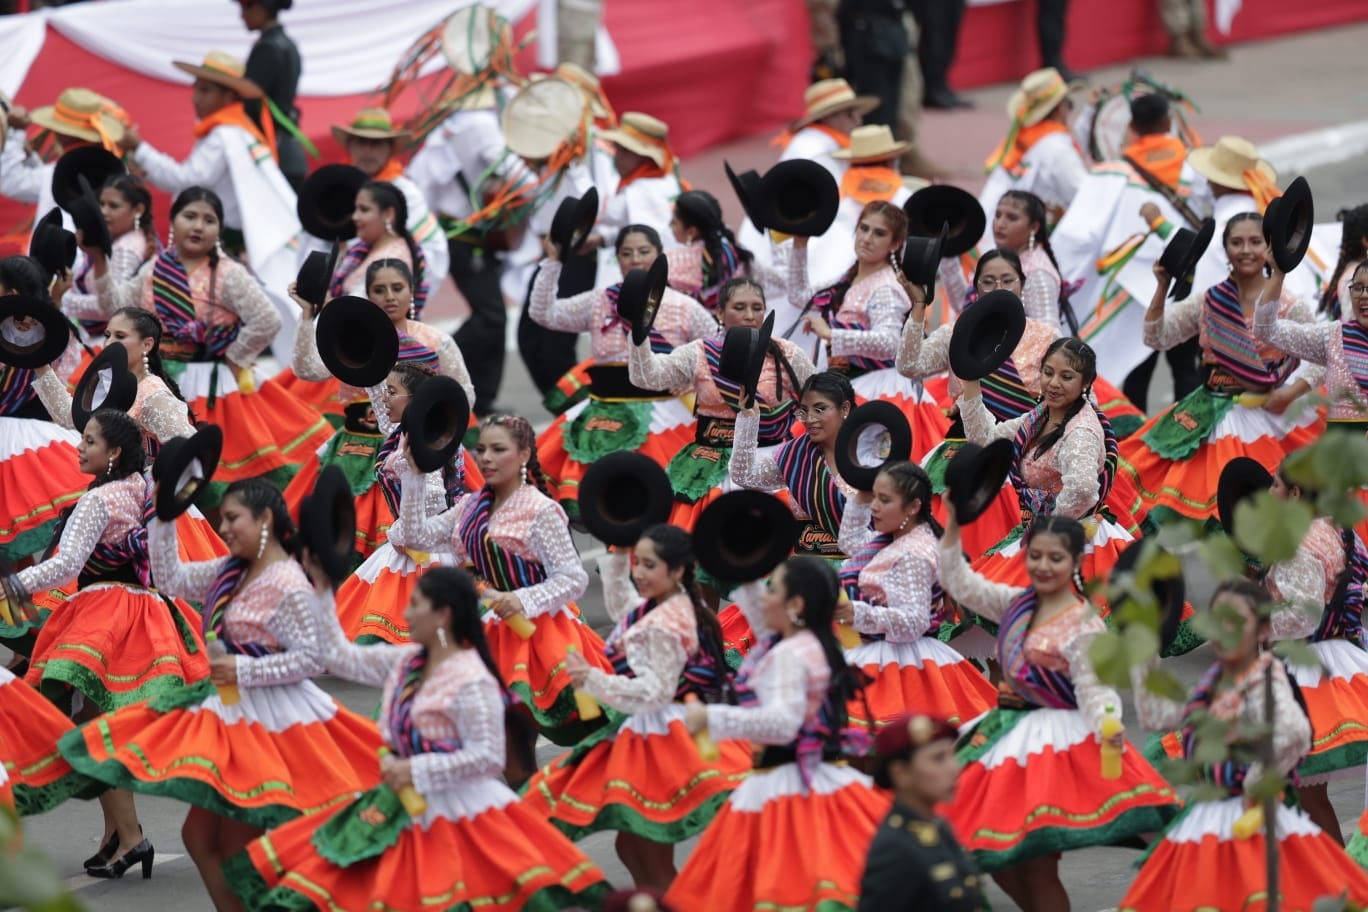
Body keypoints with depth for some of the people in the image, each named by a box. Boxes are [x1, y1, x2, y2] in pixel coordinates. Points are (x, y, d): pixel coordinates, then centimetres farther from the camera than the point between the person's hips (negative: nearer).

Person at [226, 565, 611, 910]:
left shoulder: (473, 682, -18)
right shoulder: (405, 661, 7)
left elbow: (488, 757, -21)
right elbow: (339, 656, 16)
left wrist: (416, 770, -21)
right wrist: (321, 590, 14)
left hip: (460, 813, -8)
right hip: (406, 812, 8)